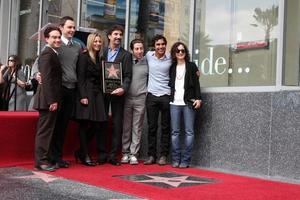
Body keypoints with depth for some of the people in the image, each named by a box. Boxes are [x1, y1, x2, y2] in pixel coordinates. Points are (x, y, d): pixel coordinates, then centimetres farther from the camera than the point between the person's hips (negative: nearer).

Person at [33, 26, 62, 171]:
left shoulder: (53, 54, 17)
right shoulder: (47, 54, -13)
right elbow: (46, 79, -20)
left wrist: (54, 100, 13)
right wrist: (52, 100, -22)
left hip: (51, 99, 10)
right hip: (48, 99, -10)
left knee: (47, 130, 14)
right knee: (44, 130, -4)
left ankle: (44, 158, 22)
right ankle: (41, 161, 2)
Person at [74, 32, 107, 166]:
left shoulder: (99, 58, 18)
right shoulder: (84, 57, -3)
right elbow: (81, 78, -9)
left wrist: (102, 94, 9)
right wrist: (83, 96, -17)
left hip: (98, 94, 7)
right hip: (86, 93, -7)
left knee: (97, 124, 0)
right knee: (85, 125, -3)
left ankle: (81, 151, 15)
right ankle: (84, 156, 4)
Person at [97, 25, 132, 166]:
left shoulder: (126, 55, 6)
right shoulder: (102, 53, 12)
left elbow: (128, 75, -2)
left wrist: (123, 88, -19)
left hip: (117, 92, -1)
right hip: (102, 91, 1)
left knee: (117, 124, 1)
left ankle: (113, 154, 7)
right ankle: (102, 154, 9)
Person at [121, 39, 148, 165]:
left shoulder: (147, 63, 5)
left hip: (140, 99, 0)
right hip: (127, 98, 0)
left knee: (137, 128, 2)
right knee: (126, 127, 4)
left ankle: (133, 154, 8)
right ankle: (125, 153, 12)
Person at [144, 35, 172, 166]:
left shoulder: (170, 58, -1)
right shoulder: (148, 55, 5)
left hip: (166, 96, -1)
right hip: (152, 95, 2)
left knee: (165, 128, 3)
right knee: (152, 127, 5)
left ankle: (163, 155, 11)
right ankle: (151, 155, 11)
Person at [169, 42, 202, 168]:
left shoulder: (192, 66, 9)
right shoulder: (171, 67, 16)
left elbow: (196, 84, 3)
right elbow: (169, 84, 14)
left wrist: (198, 98, -6)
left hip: (188, 103, -2)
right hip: (174, 103, 2)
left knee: (189, 132, -5)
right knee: (175, 132, 0)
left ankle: (185, 160, -2)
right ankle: (175, 160, 4)